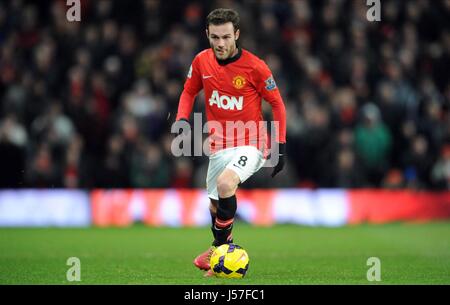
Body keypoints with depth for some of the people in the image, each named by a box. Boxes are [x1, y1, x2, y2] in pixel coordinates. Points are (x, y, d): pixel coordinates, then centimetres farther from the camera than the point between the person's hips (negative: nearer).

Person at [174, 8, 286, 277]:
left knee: (225, 184, -31)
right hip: (219, 147, 5)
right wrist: (182, 119, -5)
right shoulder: (202, 61, -2)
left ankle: (219, 246, -12)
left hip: (251, 144, -5)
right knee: (215, 208, 13)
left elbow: (277, 104, -4)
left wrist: (281, 146, -7)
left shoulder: (255, 66, -14)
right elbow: (189, 92, 15)